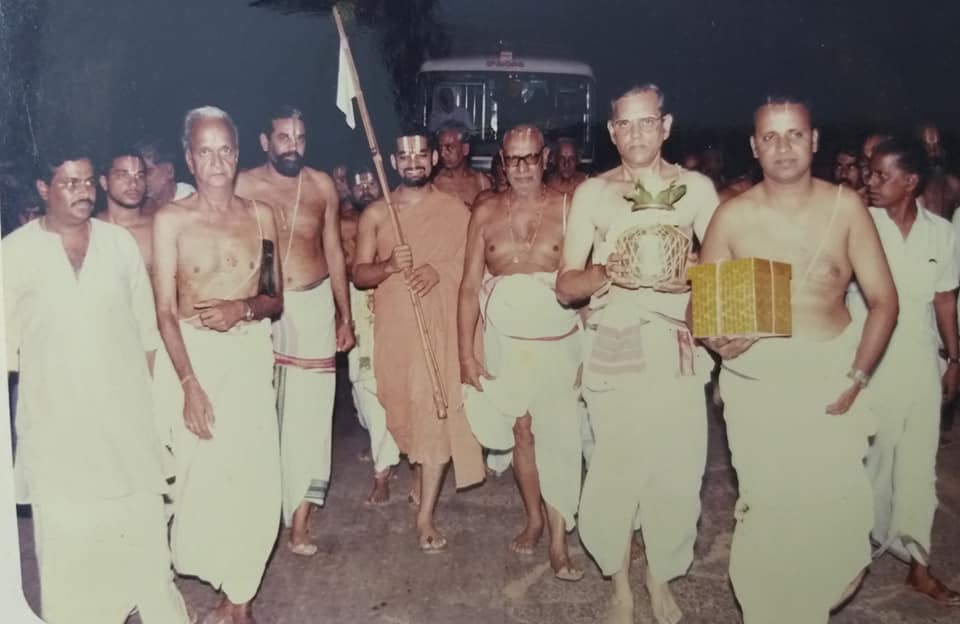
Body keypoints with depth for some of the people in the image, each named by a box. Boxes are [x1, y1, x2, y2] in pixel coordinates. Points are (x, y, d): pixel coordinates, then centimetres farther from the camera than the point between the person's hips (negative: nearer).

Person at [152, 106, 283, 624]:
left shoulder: (260, 215, 6)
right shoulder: (171, 219, -3)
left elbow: (276, 300, 9)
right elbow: (165, 311, -7)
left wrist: (242, 309, -13)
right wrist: (190, 383, -14)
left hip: (250, 354, 2)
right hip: (190, 353, -2)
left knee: (254, 475, -2)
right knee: (199, 471, -2)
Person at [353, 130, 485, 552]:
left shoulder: (456, 210, 3)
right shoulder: (375, 214, 4)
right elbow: (358, 276, 1)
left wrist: (439, 271, -15)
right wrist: (390, 265, -19)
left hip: (440, 324, -2)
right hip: (392, 326, 2)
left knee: (436, 413, -7)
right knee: (402, 409, 14)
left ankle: (425, 517, -1)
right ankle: (420, 476, 42)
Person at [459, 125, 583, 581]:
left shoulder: (568, 209, -5)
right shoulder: (486, 213, 3)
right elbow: (470, 286, 2)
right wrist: (466, 353, -2)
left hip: (558, 344, -2)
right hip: (504, 343, 2)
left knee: (559, 439, -2)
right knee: (521, 432, 12)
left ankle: (559, 542, 7)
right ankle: (534, 519, 30)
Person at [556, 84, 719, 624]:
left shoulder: (696, 187, 6)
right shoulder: (592, 192, 5)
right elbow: (566, 285, 3)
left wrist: (691, 277, -13)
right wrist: (606, 273, -17)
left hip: (678, 346, 1)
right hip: (615, 346, 0)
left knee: (676, 468, -1)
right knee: (616, 468, -1)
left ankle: (661, 578, 24)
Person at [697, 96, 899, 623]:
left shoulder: (845, 207, -2)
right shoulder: (732, 216, -3)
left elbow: (883, 300, 0)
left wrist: (857, 376, -8)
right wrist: (716, 340, -19)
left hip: (830, 376, 1)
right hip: (755, 382, 0)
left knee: (835, 512, -4)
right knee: (768, 512, 2)